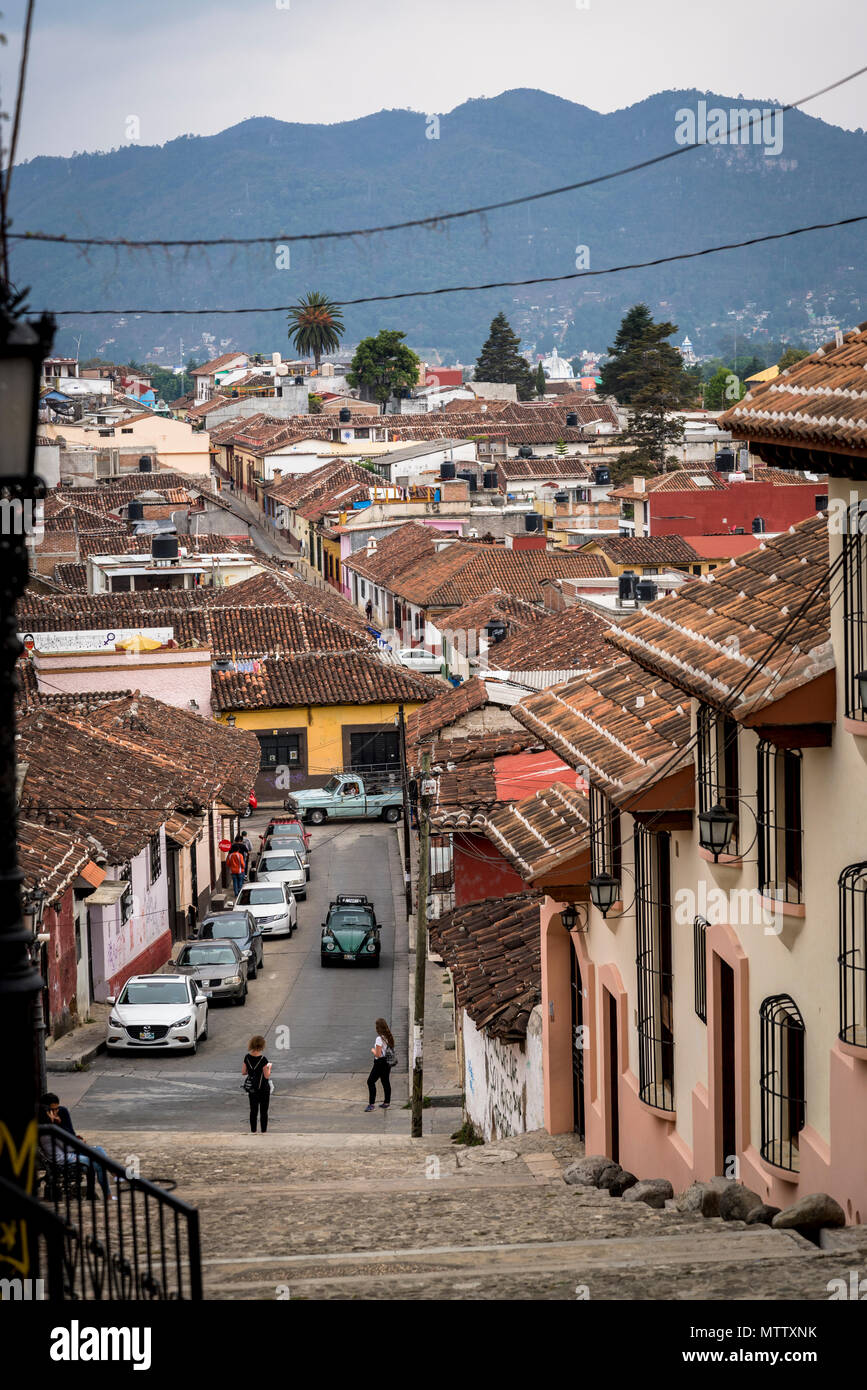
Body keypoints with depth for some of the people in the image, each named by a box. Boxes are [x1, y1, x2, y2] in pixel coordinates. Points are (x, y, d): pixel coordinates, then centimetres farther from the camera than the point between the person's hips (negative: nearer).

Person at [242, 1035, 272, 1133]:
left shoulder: (247, 1057, -6)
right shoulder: (263, 1059, -21)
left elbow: (243, 1072, 0)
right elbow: (267, 1076, -17)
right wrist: (269, 1067, 0)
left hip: (252, 1088, 4)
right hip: (263, 1088, -4)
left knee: (253, 1110, 15)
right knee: (264, 1111, 7)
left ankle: (253, 1131, 20)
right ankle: (263, 1132, 10)